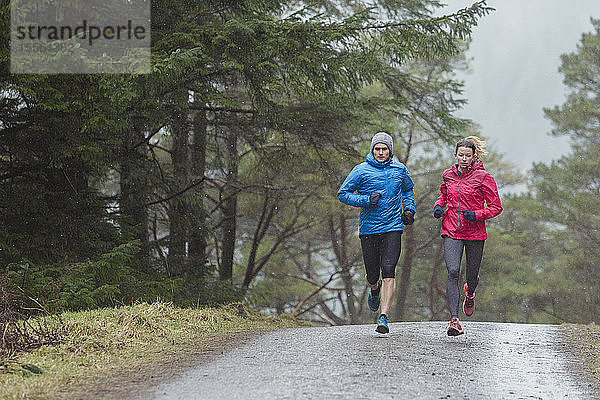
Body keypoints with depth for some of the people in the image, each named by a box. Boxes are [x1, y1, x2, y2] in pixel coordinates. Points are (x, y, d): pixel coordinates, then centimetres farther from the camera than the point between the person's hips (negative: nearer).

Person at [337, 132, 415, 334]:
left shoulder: (399, 169, 7)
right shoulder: (362, 170, -3)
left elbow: (408, 189, 27)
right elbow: (343, 194, 0)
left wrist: (409, 209, 11)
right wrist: (366, 200, -13)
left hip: (393, 227, 0)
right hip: (368, 229, 0)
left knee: (388, 272, -14)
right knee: (372, 274, 6)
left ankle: (384, 317, -15)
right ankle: (374, 289, 44)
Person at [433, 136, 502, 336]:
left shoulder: (483, 177, -6)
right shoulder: (448, 175, 6)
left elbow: (496, 207, -4)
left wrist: (476, 215, -19)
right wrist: (439, 206, 7)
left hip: (475, 232, -2)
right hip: (452, 231, 2)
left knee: (472, 274, 11)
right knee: (453, 272, -17)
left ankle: (469, 293, 50)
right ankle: (454, 320, -22)